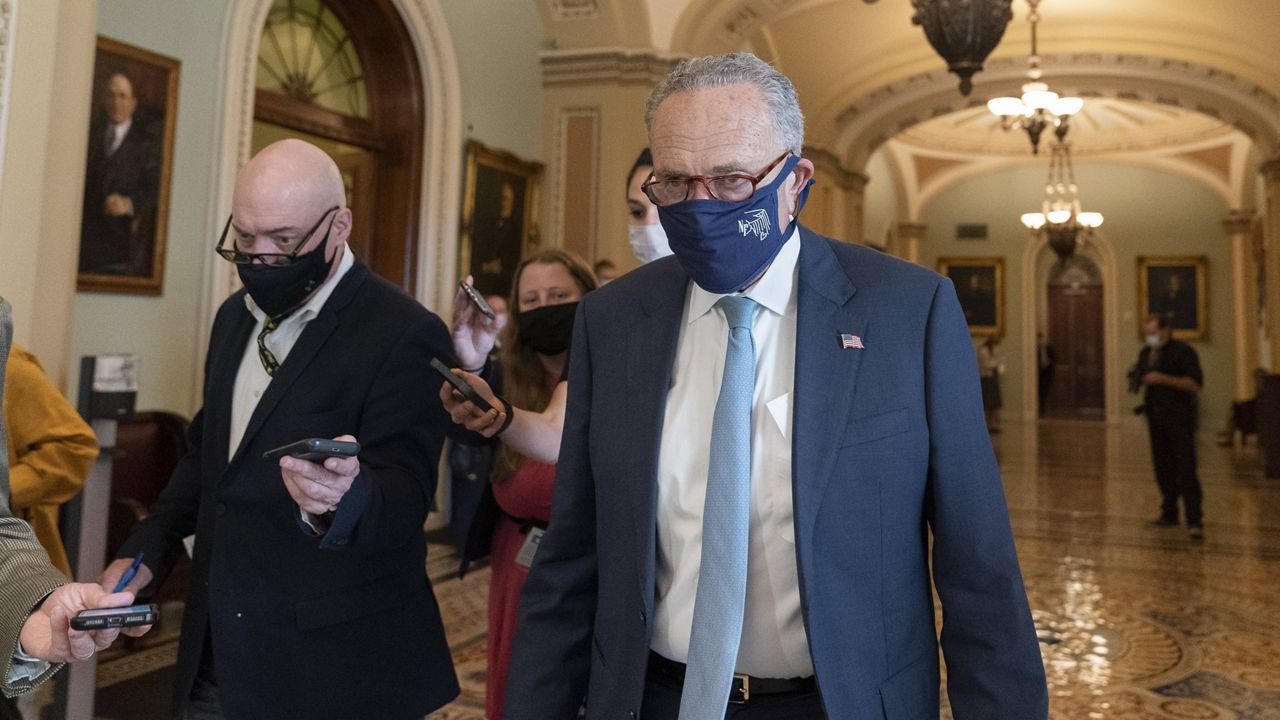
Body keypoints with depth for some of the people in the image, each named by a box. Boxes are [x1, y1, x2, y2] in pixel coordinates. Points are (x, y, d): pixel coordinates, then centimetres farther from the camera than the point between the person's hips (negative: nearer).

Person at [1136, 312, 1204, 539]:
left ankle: (1194, 520, -8)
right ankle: (1169, 513, 21)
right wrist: (1145, 403, 11)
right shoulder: (1145, 353, 12)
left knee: (1186, 470, -8)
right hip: (1156, 416, 6)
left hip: (1179, 417, -6)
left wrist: (1163, 379, -22)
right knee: (1163, 469, 11)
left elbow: (1195, 384, -14)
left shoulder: (1183, 351, -8)